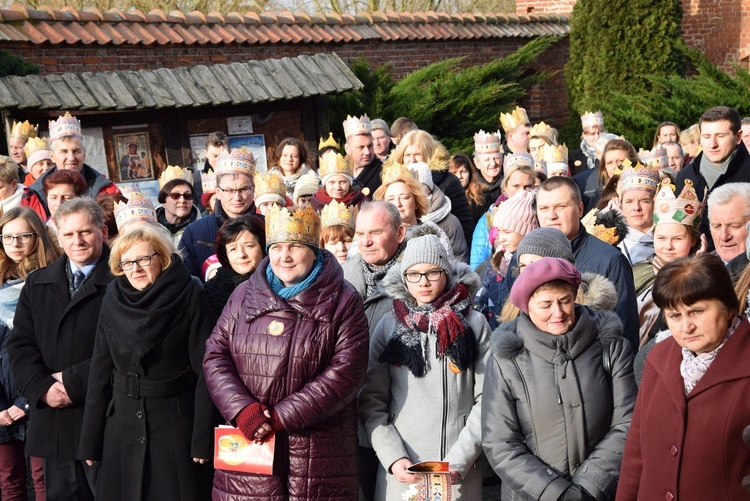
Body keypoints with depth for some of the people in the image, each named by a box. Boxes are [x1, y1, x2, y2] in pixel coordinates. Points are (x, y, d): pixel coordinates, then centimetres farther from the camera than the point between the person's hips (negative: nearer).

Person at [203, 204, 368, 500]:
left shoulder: (343, 301, -1)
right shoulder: (244, 295, 11)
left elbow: (346, 371, -10)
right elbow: (215, 356, 7)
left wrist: (282, 416, -13)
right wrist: (244, 410, -10)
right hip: (250, 443, 3)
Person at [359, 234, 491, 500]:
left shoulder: (474, 324, 2)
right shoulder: (389, 326, 5)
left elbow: (486, 399, -2)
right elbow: (371, 401, 1)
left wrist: (460, 460, -11)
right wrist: (393, 458, -11)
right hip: (400, 473, 1)